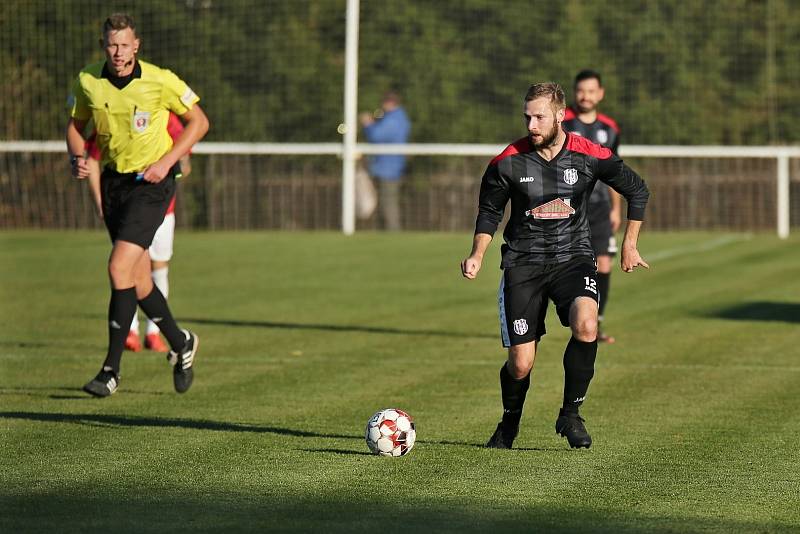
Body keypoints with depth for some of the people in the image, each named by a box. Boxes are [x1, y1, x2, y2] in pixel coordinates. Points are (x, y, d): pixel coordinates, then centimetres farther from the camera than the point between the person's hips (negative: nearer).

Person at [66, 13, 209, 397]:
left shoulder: (160, 81, -14)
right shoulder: (87, 82, -3)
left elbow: (198, 122, -3)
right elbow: (75, 125, 13)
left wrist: (166, 161, -13)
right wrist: (77, 157, -7)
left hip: (151, 182, -5)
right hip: (113, 179, 5)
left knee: (120, 268, -18)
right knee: (137, 280, 10)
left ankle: (111, 369, -13)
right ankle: (180, 344, 35)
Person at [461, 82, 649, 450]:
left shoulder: (590, 157, -8)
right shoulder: (508, 162, -7)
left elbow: (637, 190, 8)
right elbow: (489, 211, 9)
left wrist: (629, 245, 10)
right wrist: (476, 257, -5)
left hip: (573, 258, 0)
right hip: (523, 264, 0)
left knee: (585, 326, -31)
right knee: (521, 364, -5)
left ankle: (570, 415, -10)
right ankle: (509, 424, 28)